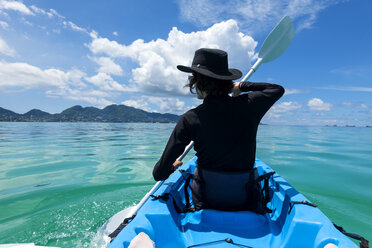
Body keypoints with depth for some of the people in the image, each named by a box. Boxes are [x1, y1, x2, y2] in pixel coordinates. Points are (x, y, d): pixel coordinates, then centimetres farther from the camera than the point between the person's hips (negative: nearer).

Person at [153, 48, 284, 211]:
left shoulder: (191, 118, -19)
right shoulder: (248, 106, -12)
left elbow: (159, 174, -13)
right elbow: (278, 89, 12)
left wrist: (172, 167, 9)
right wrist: (242, 86, 17)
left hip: (204, 201, -1)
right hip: (243, 202, 3)